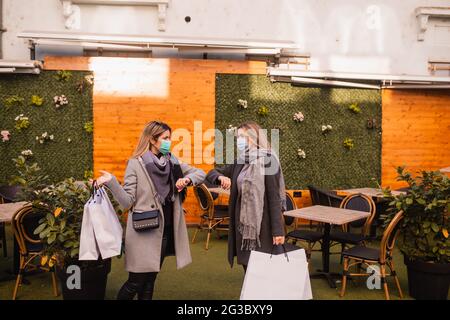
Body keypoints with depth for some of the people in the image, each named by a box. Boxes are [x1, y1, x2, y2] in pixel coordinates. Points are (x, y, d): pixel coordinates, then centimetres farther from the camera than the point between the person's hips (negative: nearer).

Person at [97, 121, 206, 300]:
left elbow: (201, 174, 11)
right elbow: (127, 202, -12)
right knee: (136, 282, -1)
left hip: (165, 231, 5)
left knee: (150, 279, 14)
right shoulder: (136, 163, -8)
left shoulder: (172, 162, 7)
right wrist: (111, 182, -27)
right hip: (144, 231, -5)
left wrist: (187, 179, -10)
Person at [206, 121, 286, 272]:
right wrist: (220, 177, -10)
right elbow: (211, 173, 14)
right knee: (248, 267, 12)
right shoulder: (239, 163, 9)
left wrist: (278, 230, -16)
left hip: (262, 226, -6)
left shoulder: (267, 160, -9)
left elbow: (274, 197, -12)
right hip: (242, 224, 6)